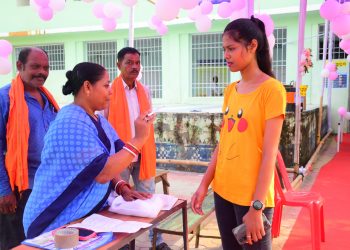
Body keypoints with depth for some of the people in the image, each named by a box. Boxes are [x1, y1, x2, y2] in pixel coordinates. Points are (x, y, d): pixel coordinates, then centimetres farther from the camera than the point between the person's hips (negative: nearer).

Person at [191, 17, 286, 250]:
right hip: (223, 191, 6)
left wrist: (256, 206, -17)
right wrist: (204, 184, 7)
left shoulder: (272, 89, -12)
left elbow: (269, 153, -16)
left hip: (252, 198, -6)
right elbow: (222, 143, 10)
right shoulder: (230, 90, 8)